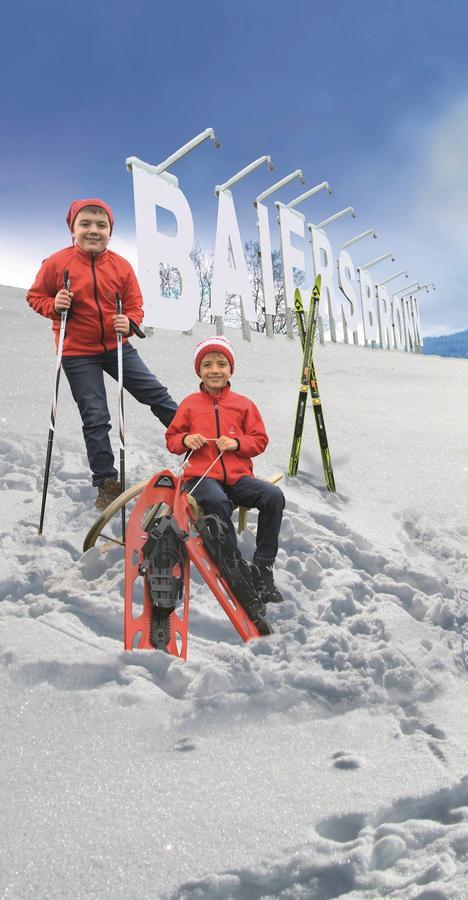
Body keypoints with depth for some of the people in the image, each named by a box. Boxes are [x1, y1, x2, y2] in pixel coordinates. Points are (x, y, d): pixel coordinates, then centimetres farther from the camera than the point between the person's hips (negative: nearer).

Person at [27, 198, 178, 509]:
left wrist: (129, 323, -21)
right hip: (78, 353, -2)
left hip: (117, 347, 2)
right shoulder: (57, 263, -9)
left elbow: (135, 304, 1)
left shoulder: (121, 265, -4)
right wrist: (54, 306, -21)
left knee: (157, 394, 7)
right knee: (96, 418, 2)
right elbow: (35, 297, 1)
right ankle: (107, 482, 15)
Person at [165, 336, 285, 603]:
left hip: (238, 476, 2)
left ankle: (263, 569, -16)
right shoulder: (190, 404, 12)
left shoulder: (244, 404, 13)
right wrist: (185, 439, -6)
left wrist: (237, 443, -6)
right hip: (201, 476, -2)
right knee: (217, 501, -38)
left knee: (274, 495, -26)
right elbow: (171, 438, 18)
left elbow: (260, 440, 13)